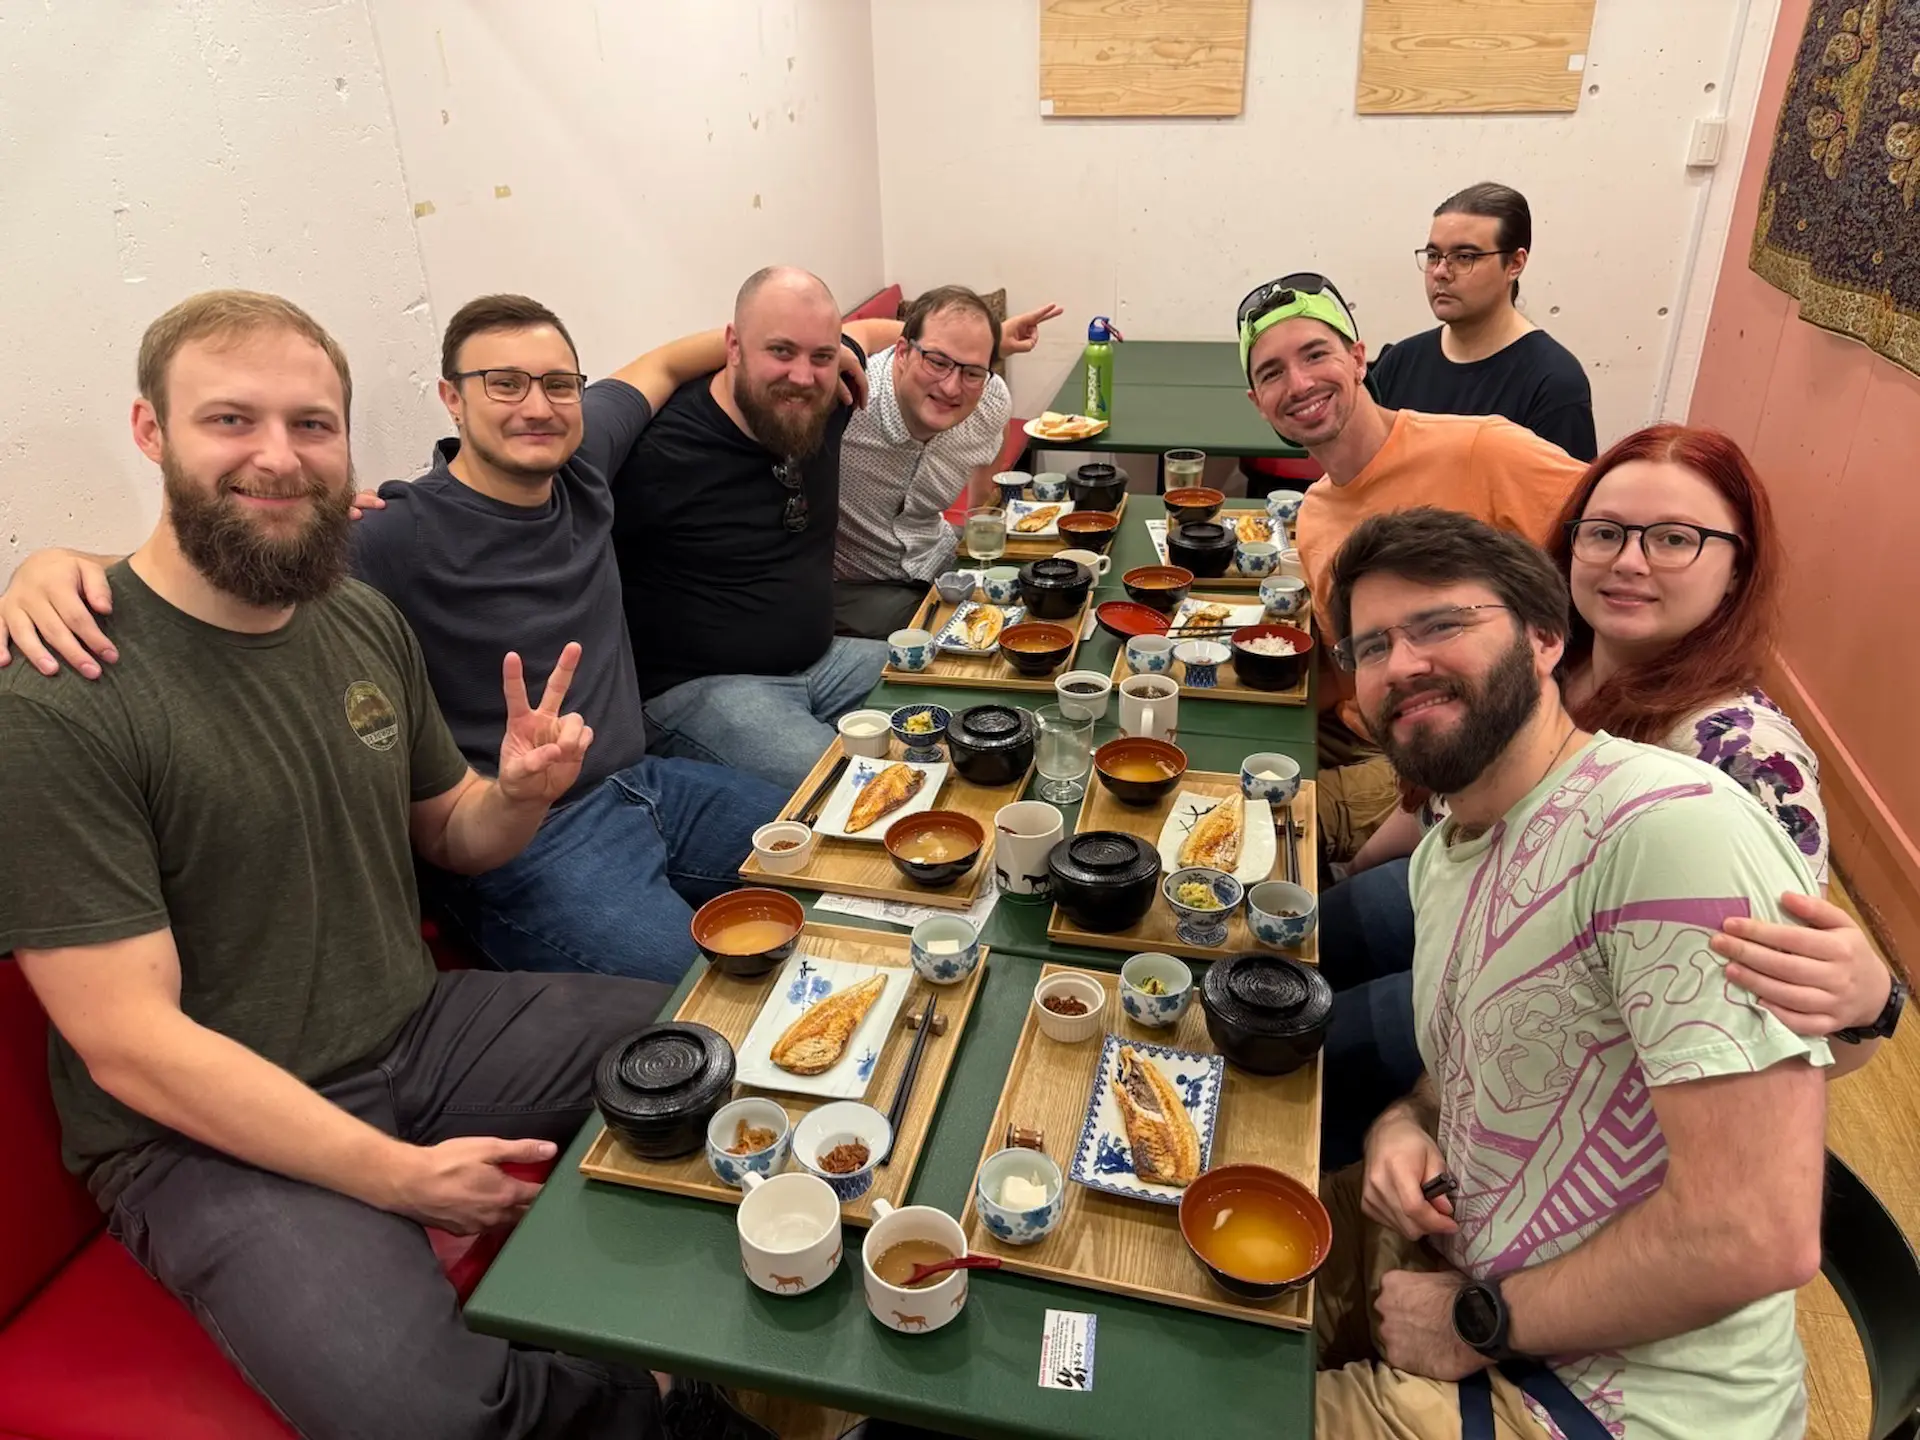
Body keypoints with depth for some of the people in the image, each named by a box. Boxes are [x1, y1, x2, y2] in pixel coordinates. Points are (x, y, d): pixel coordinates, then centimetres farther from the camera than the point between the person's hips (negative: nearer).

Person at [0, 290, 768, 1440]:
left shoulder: (365, 621, 3)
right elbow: (129, 1042, -19)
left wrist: (520, 794, -10)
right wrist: (399, 1175, -22)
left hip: (426, 1030, 7)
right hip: (209, 1130, -6)